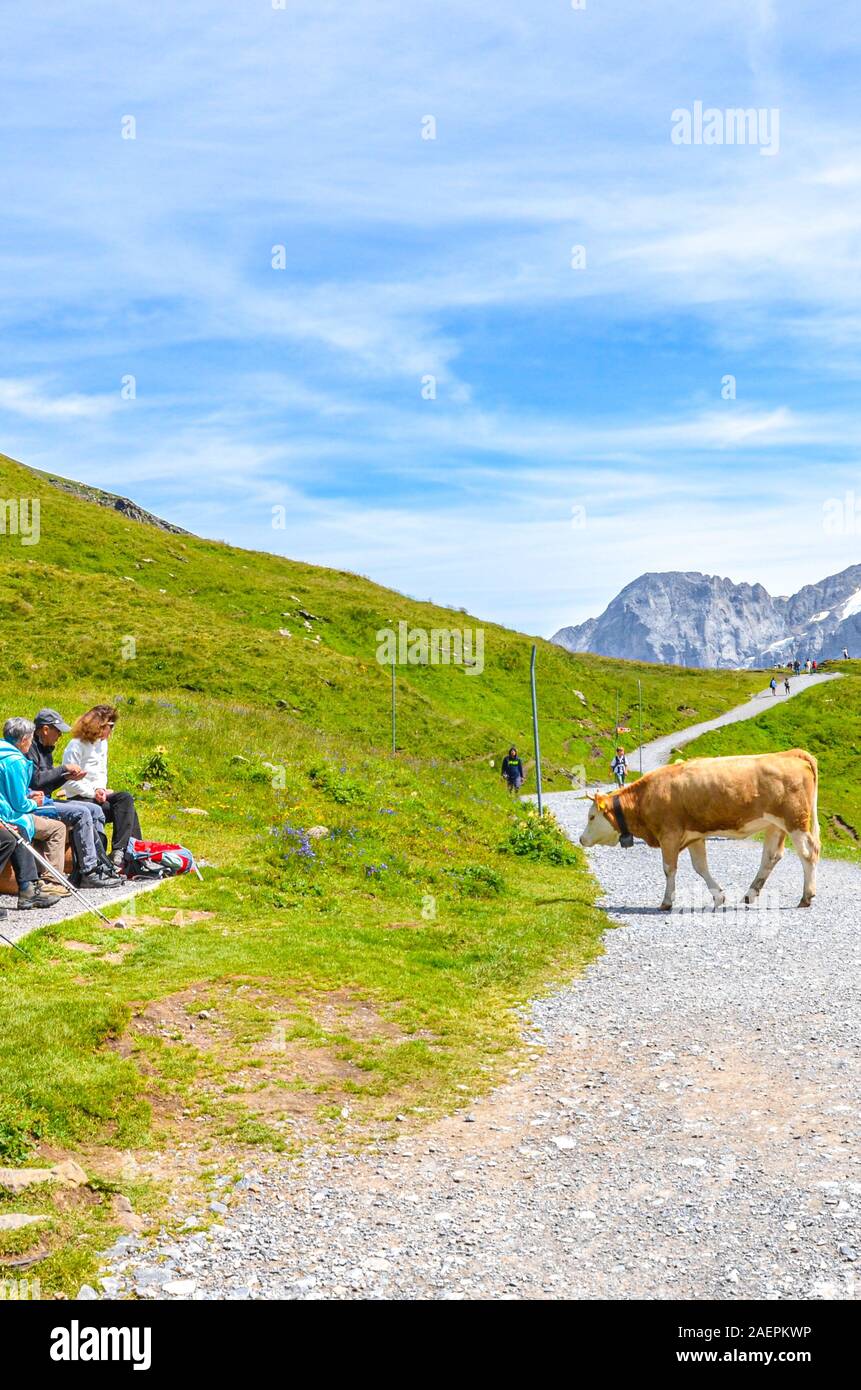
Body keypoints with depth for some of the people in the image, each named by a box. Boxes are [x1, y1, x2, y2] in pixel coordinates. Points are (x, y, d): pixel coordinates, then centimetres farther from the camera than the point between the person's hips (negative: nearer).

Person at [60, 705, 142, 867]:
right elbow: (69, 781, -14)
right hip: (79, 799, -8)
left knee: (126, 799, -20)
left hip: (96, 795, 8)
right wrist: (94, 792, -17)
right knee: (126, 810, -23)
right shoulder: (76, 746, -11)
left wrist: (100, 789, -4)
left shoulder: (102, 743, 14)